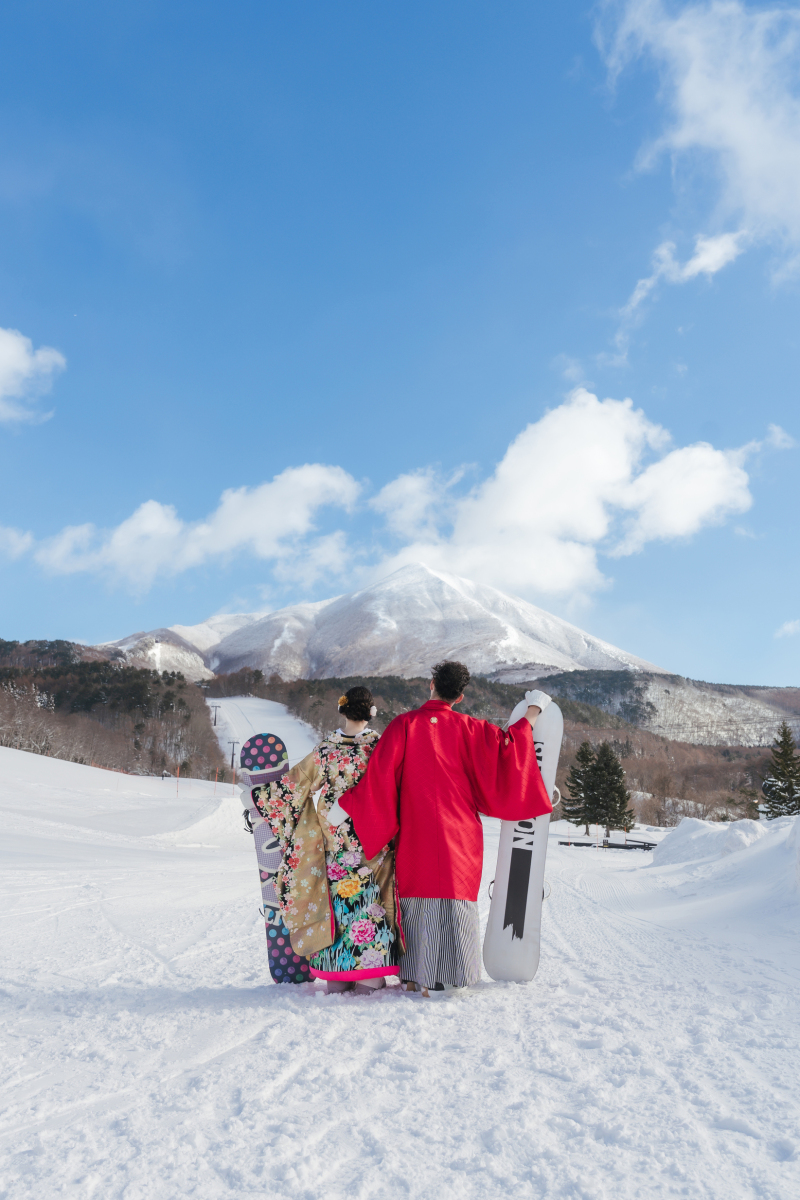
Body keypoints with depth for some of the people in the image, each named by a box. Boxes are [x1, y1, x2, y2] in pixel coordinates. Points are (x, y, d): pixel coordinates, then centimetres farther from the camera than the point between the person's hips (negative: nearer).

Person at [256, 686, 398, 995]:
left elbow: (293, 785, 2)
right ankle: (369, 977, 9)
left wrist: (262, 794, 18)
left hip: (335, 844, 1)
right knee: (371, 901, 6)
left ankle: (336, 975, 16)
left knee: (338, 903, 10)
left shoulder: (324, 751, -7)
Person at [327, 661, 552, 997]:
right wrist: (534, 709, 9)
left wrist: (346, 806, -12)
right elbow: (508, 743, -5)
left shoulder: (404, 724, -7)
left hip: (416, 832, 0)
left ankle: (416, 977, 11)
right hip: (458, 831, 0)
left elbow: (380, 771, -14)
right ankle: (448, 976, 11)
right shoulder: (467, 728, -5)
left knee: (416, 897, 9)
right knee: (455, 895, 8)